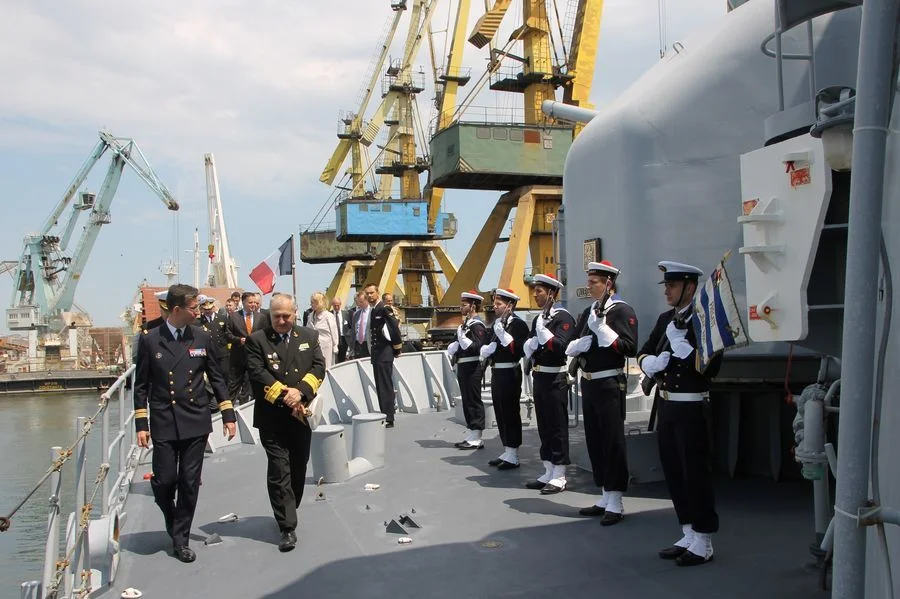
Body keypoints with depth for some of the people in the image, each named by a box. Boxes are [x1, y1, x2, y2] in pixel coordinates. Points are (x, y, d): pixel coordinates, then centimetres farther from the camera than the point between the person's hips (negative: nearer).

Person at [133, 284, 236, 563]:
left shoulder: (203, 338, 3)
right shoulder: (150, 340, -1)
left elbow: (217, 378, 8)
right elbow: (141, 385, 3)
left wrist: (228, 415, 4)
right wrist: (141, 424, -1)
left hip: (196, 422, 1)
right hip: (164, 424, -1)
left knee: (190, 483, 5)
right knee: (163, 482, 0)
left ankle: (180, 538, 20)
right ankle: (174, 525, 31)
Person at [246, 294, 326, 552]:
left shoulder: (309, 337, 8)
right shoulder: (257, 340, -1)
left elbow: (318, 367, 0)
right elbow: (258, 373, -10)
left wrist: (300, 391, -16)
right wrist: (284, 395, -18)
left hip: (302, 414, 4)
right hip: (272, 417, -3)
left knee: (298, 469, 13)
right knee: (279, 471, -6)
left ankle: (288, 513, 32)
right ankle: (288, 527, -3)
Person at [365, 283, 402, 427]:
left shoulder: (383, 308, -12)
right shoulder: (371, 310, 14)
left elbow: (395, 327, -18)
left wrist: (397, 347, -13)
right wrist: (372, 350, 13)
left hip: (384, 352, -9)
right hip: (376, 352, 9)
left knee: (385, 386, -9)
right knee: (380, 386, 11)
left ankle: (389, 419, -7)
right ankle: (384, 416, 18)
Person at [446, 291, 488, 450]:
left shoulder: (477, 325, -13)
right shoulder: (467, 324, 15)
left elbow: (476, 347, -22)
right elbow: (459, 345, 22)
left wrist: (461, 335, -23)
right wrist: (453, 349, 3)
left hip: (472, 368, -9)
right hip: (464, 367, 9)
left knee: (473, 401, -3)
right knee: (468, 402, 13)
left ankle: (476, 439, 3)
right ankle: (471, 437, 21)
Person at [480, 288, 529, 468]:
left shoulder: (518, 324, -10)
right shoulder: (495, 324, 15)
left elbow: (520, 350, -21)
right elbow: (484, 349, 16)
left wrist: (503, 334, -26)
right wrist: (486, 349, -6)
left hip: (510, 374, -8)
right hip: (496, 374, 8)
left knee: (511, 413, -3)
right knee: (500, 413, 13)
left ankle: (513, 456, 5)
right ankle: (507, 452, 23)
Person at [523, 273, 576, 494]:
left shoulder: (563, 318, -10)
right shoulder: (538, 318, 15)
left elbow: (560, 346, -22)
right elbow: (527, 347, 13)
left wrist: (542, 330, -22)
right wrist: (530, 344, -8)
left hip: (555, 379, -8)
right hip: (539, 377, 8)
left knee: (557, 426, -2)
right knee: (544, 426, 12)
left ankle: (559, 477, 5)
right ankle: (548, 473, 21)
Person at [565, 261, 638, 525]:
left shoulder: (622, 310, -8)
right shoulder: (588, 312, 15)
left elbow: (630, 348, -19)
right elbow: (571, 347, 15)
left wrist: (601, 328, -24)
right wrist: (578, 344, -7)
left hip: (609, 384, -8)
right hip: (588, 383, 8)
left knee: (612, 442, -2)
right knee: (594, 441, 12)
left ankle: (616, 503, 6)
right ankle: (605, 498, 22)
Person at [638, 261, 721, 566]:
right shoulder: (665, 319, 11)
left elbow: (710, 367, -21)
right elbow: (643, 355, 14)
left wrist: (680, 342, -21)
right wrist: (652, 362, -7)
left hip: (691, 409, -7)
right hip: (665, 406, 8)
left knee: (695, 473, 0)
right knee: (674, 473, 13)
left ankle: (703, 543, 12)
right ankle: (688, 535, 26)